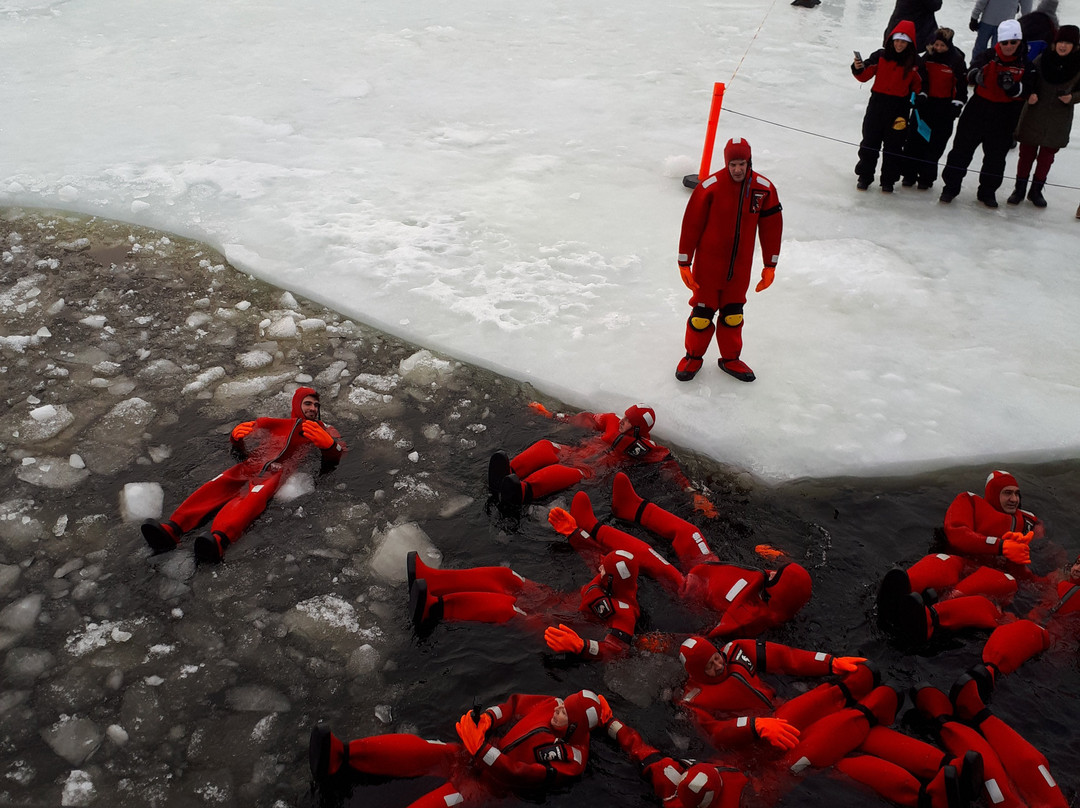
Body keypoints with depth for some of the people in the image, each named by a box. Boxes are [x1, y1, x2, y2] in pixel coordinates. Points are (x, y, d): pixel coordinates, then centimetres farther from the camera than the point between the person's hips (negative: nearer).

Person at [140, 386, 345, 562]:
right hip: (251, 465, 3)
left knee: (253, 497, -36)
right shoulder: (275, 423, 29)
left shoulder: (322, 430, 25)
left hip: (277, 471, -3)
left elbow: (334, 458, 7)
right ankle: (172, 529, -44)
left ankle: (218, 540, -62)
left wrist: (327, 443, -15)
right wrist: (236, 437, 5)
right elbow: (241, 449, 29)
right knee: (217, 485, -26)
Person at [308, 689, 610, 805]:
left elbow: (520, 776, -21)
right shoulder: (551, 706, 5)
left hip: (494, 784, -6)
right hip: (479, 757, 6)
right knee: (421, 751, -17)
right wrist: (486, 718, -8)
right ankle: (341, 756, -27)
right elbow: (514, 704, 12)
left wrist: (481, 747, -28)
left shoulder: (571, 757, -14)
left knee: (432, 803, -27)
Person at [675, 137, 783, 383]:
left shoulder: (764, 189, -6)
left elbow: (771, 227, 3)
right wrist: (684, 263, -9)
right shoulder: (709, 186, -17)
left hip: (740, 266, 3)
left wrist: (770, 265, 6)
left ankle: (730, 359, 31)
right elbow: (691, 224, -11)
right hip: (708, 263, -3)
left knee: (733, 313, 14)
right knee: (703, 312, 5)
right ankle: (693, 357, 25)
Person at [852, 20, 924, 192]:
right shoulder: (881, 56, -4)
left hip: (900, 107, 0)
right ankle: (864, 176, 19)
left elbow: (917, 85, 9)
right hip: (877, 102, 0)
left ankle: (888, 180, 17)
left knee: (893, 145, 6)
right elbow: (865, 76, -5)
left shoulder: (914, 62, -1)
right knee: (870, 142, 6)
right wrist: (858, 69, -24)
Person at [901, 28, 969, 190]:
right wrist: (921, 94, -5)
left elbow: (962, 85, -6)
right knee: (914, 138, 2)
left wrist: (957, 104, -12)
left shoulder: (957, 60, -9)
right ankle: (909, 174, 13)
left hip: (945, 106, -3)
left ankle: (926, 177, 11)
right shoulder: (928, 57, 1)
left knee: (935, 144, 1)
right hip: (925, 102, 3)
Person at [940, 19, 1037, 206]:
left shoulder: (1026, 64, -3)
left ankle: (987, 191, 25)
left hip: (1005, 118, 1)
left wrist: (1012, 87, -27)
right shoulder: (988, 56, -5)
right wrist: (975, 74, -41)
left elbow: (1027, 92, -6)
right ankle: (951, 187, 15)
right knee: (962, 149, 3)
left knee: (996, 156, 11)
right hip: (978, 111, -1)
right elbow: (973, 68, -17)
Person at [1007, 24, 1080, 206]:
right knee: (1027, 153, 8)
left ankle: (1036, 191, 27)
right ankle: (1019, 189, 23)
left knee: (1046, 157, 12)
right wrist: (1030, 95, -18)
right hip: (1034, 114, 0)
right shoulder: (1042, 59, -8)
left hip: (1058, 120, 0)